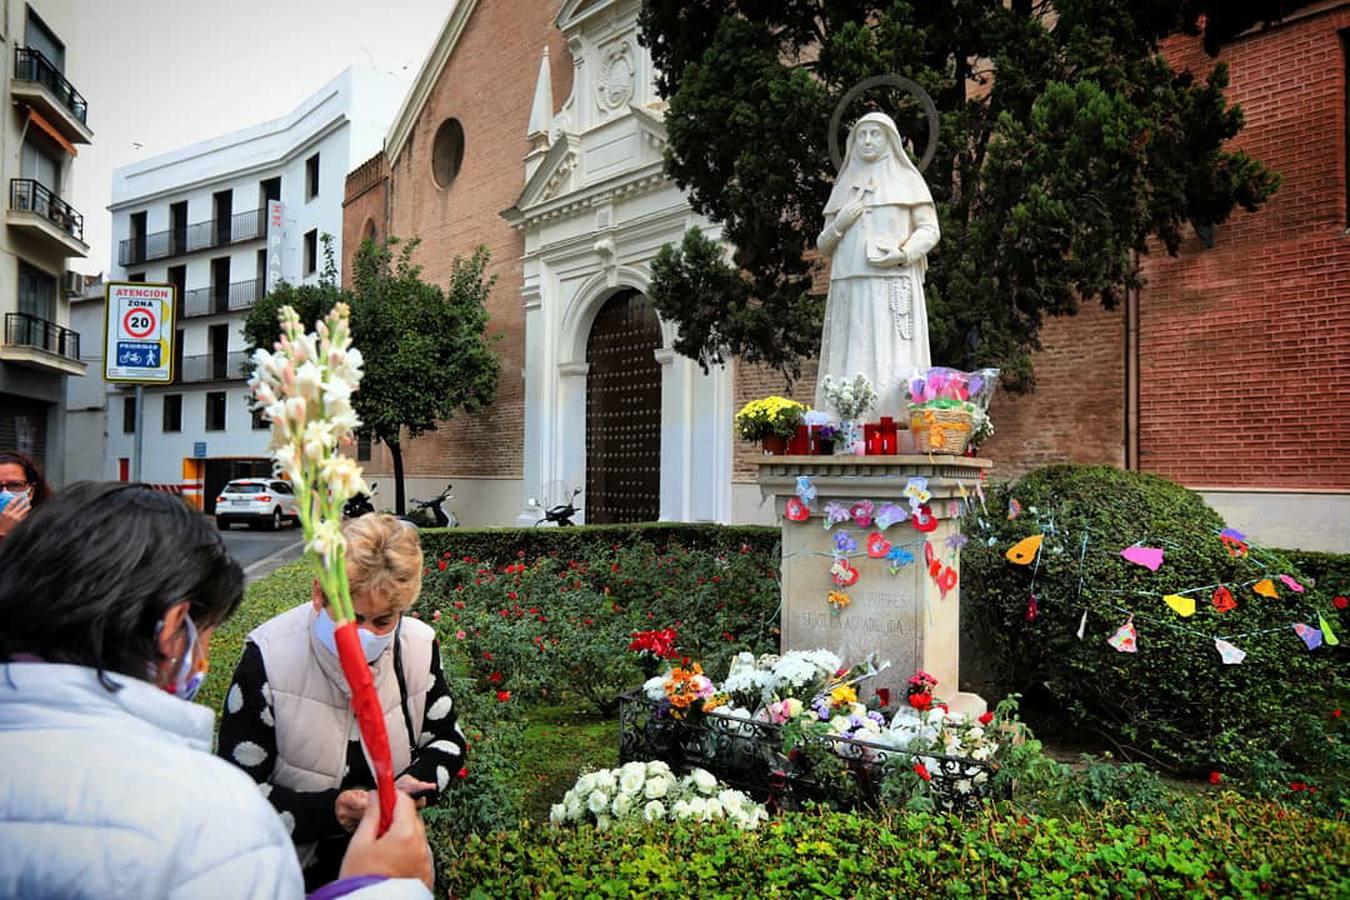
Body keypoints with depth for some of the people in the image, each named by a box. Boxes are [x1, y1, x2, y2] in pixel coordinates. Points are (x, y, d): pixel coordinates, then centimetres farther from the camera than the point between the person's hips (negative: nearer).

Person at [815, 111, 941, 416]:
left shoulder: (907, 180, 11)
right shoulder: (842, 188, 21)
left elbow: (930, 230, 4)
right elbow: (823, 246, 19)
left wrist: (903, 254, -14)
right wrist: (839, 224, -1)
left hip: (893, 286, -3)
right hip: (850, 290, 3)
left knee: (893, 368, -12)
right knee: (849, 369, -5)